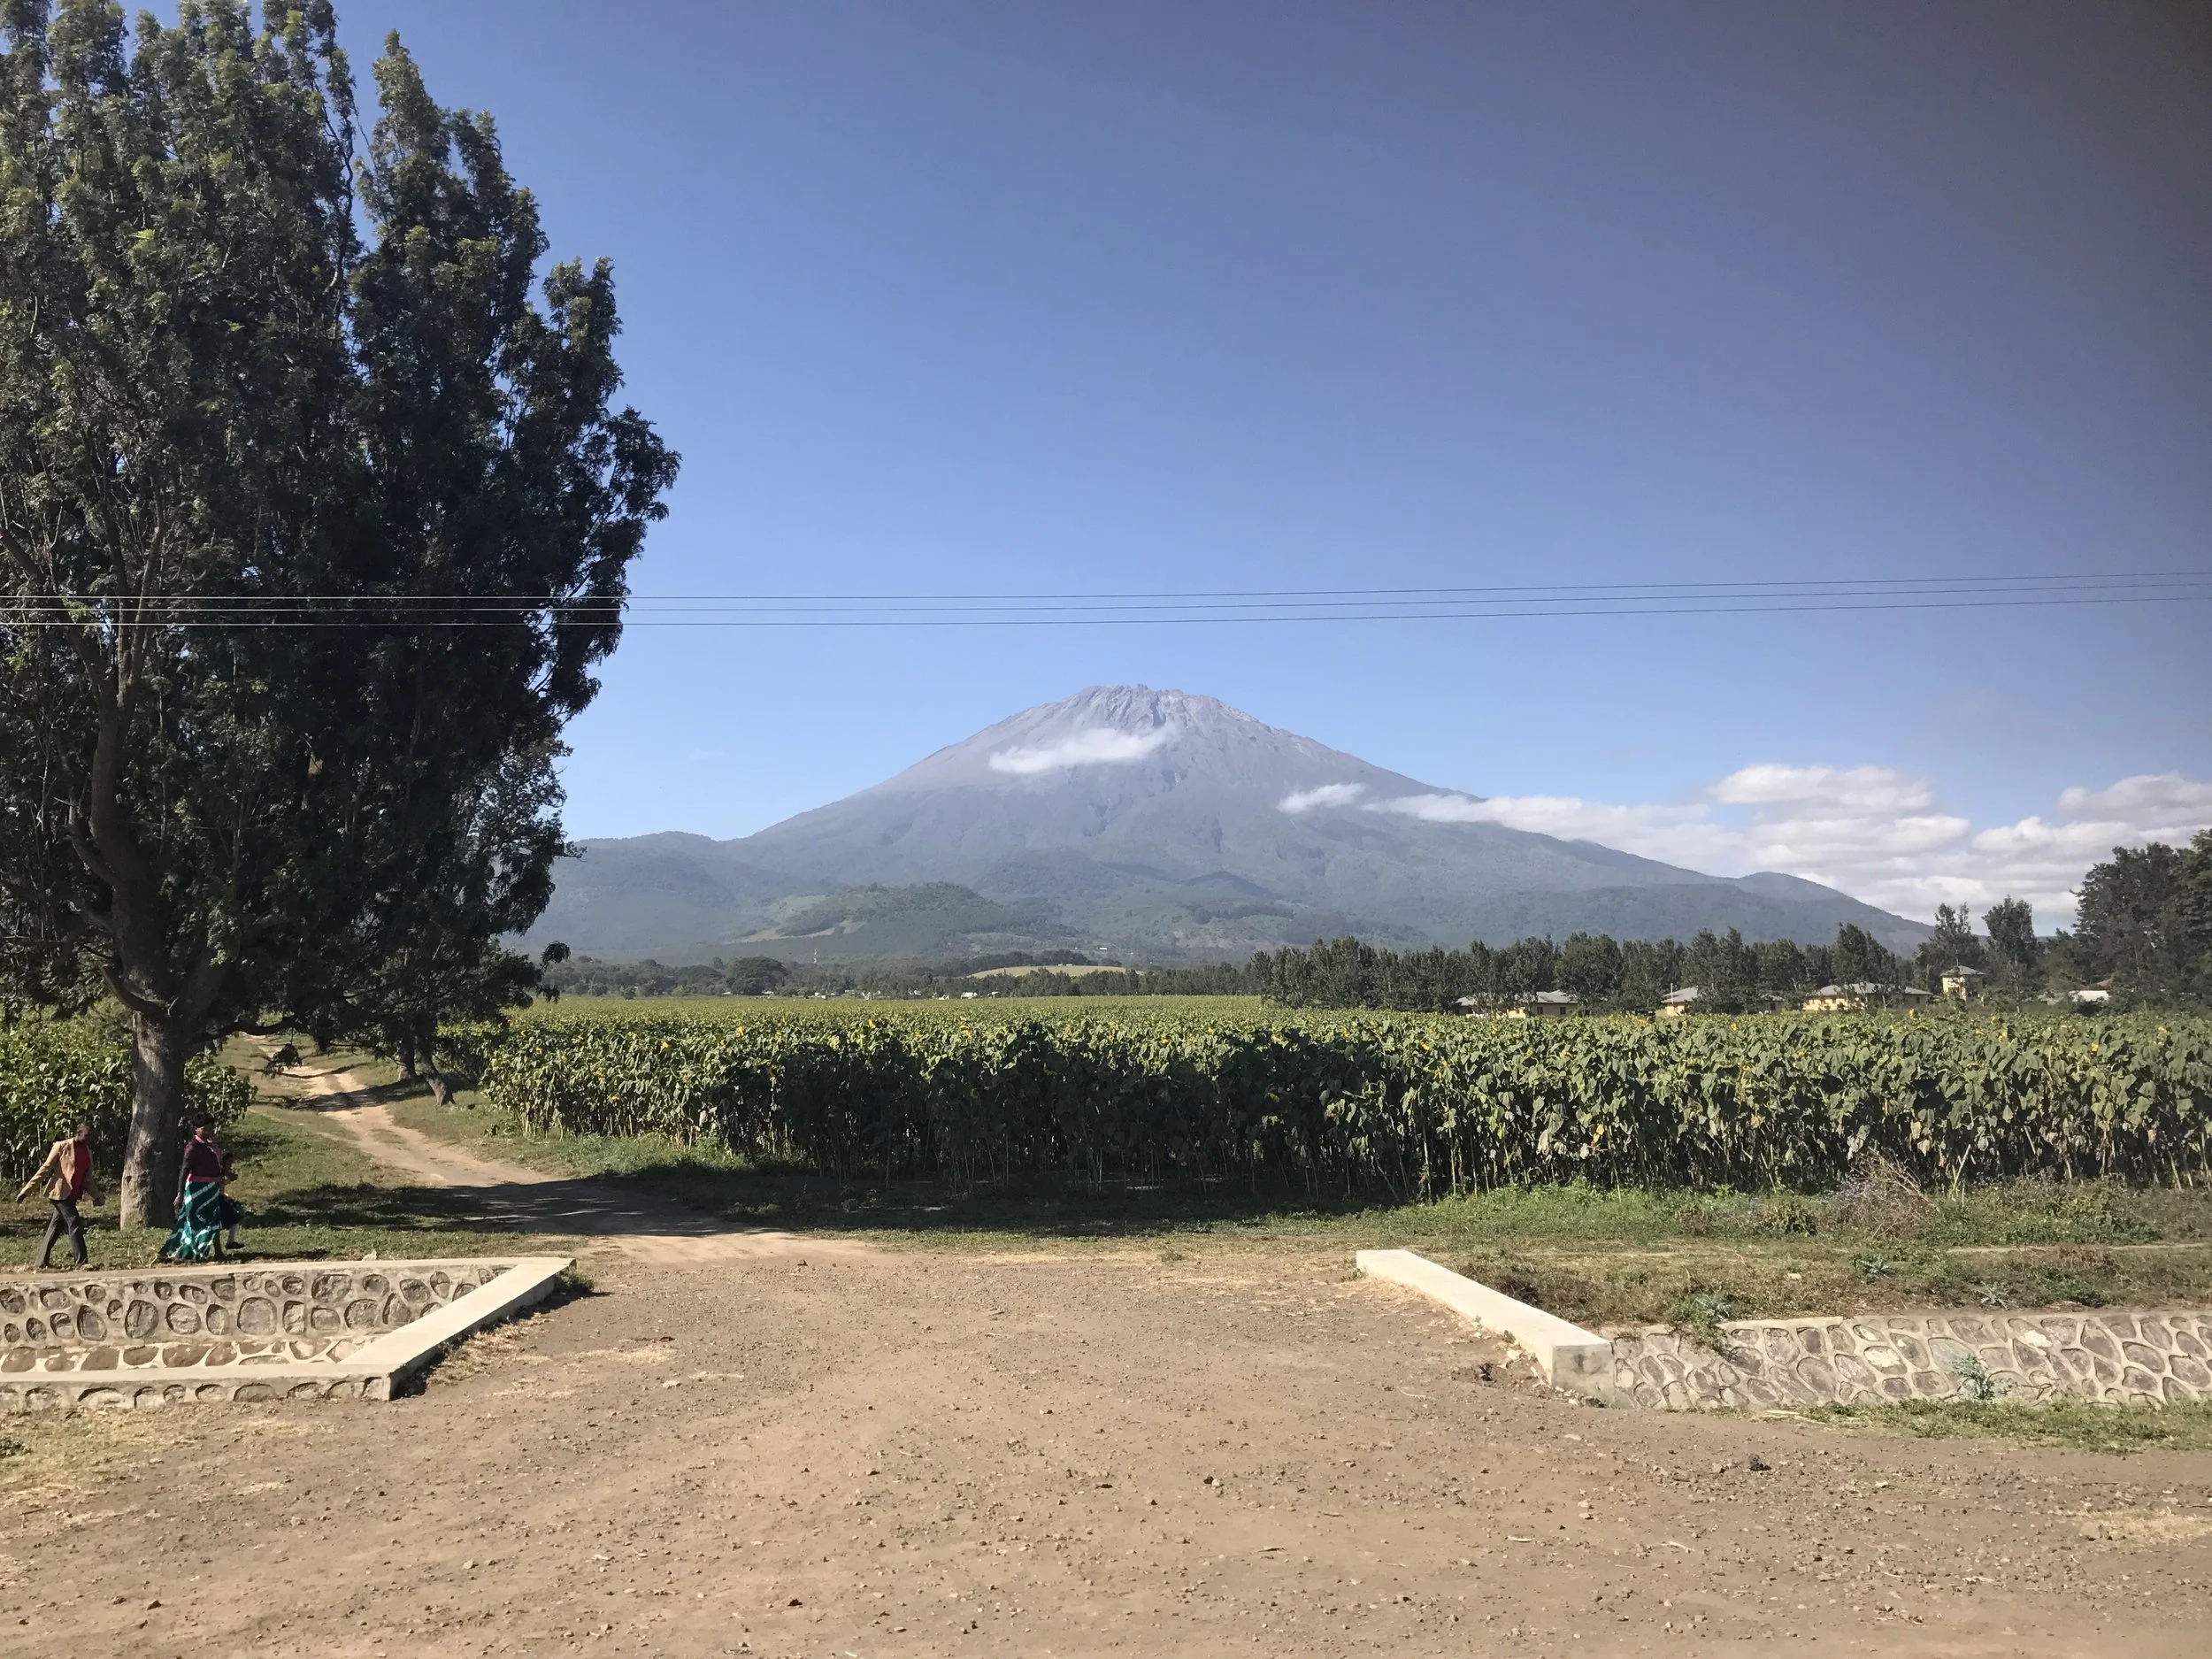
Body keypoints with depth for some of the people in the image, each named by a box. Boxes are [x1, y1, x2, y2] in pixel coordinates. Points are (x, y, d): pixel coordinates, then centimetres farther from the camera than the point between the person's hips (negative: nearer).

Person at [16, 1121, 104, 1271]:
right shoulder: (62, 1146, -8)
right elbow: (46, 1168, -8)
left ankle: (43, 1262, 19)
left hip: (73, 1195, 7)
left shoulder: (88, 1152, 11)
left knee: (56, 1227, 12)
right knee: (74, 1224, -12)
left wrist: (97, 1195, 14)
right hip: (60, 1192, -7)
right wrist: (27, 1189, -11)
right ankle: (81, 1262, -12)